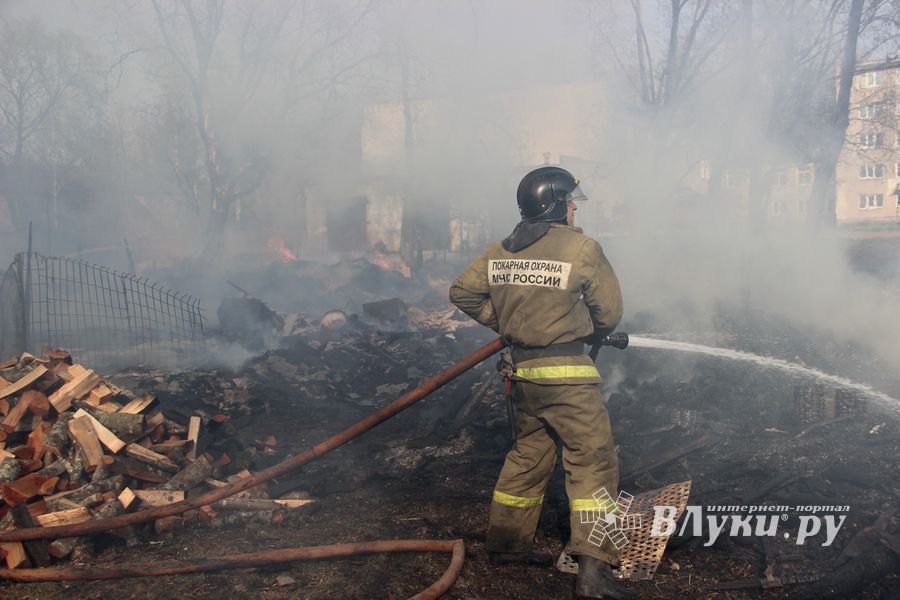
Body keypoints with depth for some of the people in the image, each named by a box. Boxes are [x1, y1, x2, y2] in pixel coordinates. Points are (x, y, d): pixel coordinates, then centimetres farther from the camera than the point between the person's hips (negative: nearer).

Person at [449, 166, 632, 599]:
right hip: (565, 372, -7)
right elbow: (609, 312, -4)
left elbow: (462, 292, 9)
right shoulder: (582, 248, -10)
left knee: (530, 452, 22)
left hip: (520, 369, 7)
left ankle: (506, 543, 32)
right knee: (593, 459, -1)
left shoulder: (500, 251, 5)